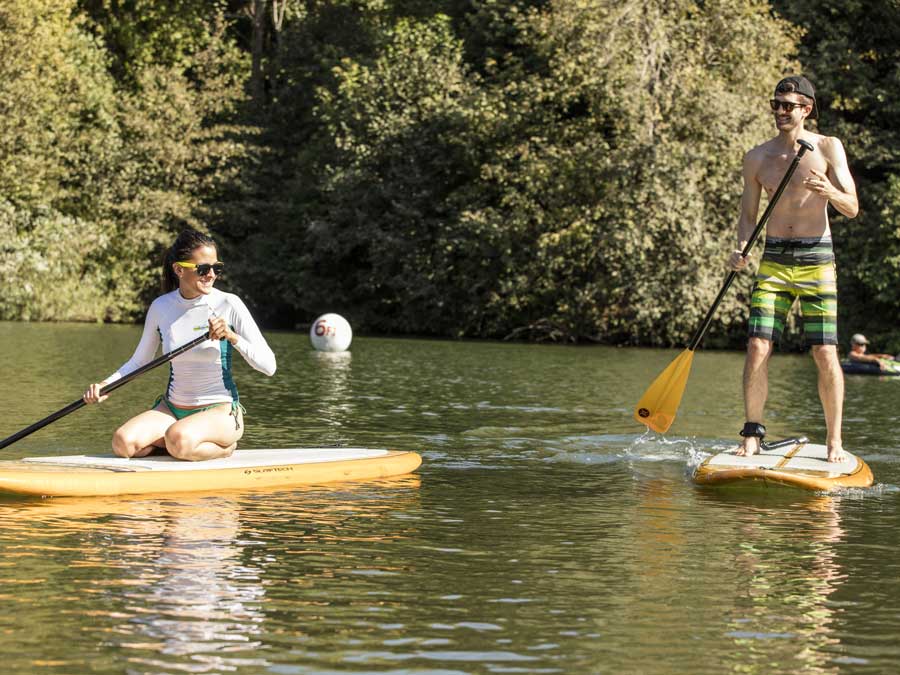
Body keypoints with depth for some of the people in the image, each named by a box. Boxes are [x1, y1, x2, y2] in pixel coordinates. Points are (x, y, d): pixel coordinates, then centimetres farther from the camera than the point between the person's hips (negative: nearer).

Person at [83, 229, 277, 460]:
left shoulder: (228, 305, -9)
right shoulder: (161, 307, 0)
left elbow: (269, 366, -12)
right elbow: (139, 361, 12)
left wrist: (232, 337, -26)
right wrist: (105, 386, -4)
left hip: (220, 410, -4)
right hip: (173, 409, 4)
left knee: (178, 440, -34)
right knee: (123, 443, -22)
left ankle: (224, 448, -3)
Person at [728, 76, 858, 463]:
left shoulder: (827, 148, -1)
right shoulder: (757, 158, 7)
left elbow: (852, 208, -5)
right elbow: (748, 217, 12)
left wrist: (829, 191, -27)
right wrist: (741, 252, -8)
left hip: (816, 260, -2)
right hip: (773, 260, 3)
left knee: (825, 355, -6)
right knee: (757, 348, -8)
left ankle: (834, 441, 5)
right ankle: (752, 435, 1)